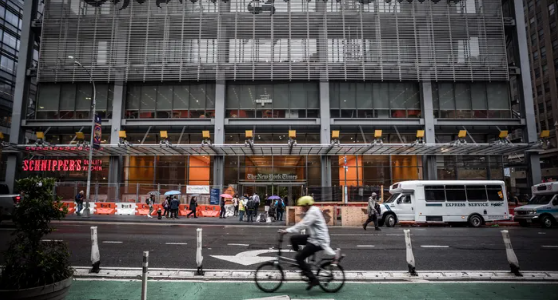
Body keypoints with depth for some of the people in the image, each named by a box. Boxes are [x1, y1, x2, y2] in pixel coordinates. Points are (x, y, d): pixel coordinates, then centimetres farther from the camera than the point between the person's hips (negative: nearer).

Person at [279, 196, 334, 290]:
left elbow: (302, 225, -25)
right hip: (314, 237, 10)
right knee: (293, 239, 8)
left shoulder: (313, 212, -17)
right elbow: (302, 224, 16)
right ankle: (302, 263, 16)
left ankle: (313, 279, -6)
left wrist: (287, 230, -26)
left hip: (318, 241, -10)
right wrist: (288, 230, 8)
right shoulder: (311, 211, 14)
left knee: (299, 257, -11)